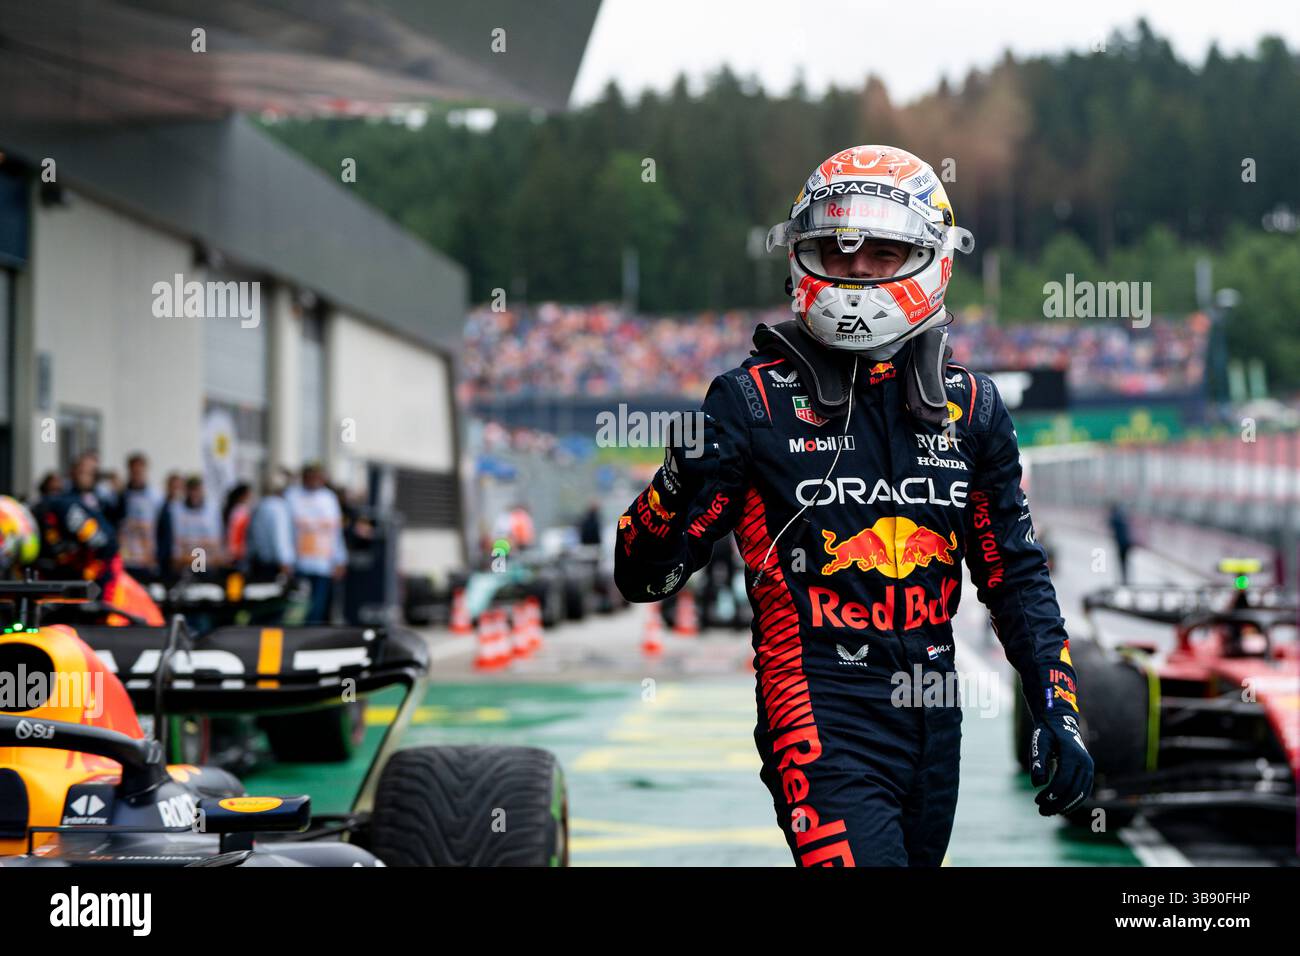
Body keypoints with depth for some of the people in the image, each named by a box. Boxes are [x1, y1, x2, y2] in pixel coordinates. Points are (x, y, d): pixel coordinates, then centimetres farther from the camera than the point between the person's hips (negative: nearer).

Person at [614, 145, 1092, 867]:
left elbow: (1015, 573, 16)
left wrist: (1058, 713, 7)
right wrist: (681, 484, -24)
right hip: (826, 722, -5)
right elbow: (642, 577, -4)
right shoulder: (755, 400, -4)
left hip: (933, 726, 5)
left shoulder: (968, 407, 9)